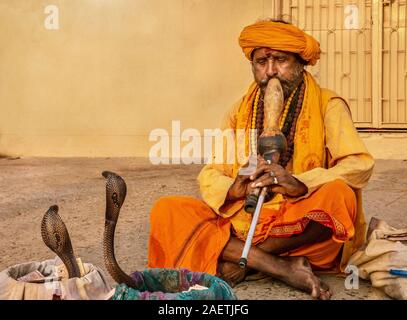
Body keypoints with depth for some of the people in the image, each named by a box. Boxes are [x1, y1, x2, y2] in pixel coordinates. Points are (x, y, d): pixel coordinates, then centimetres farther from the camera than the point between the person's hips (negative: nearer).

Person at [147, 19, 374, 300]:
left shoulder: (328, 105, 1)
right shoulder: (239, 112, 10)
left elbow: (360, 165, -11)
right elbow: (209, 175, 5)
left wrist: (299, 183, -29)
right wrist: (231, 189, -20)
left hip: (305, 229, -2)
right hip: (241, 222, 3)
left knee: (339, 195, -33)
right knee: (166, 210, -16)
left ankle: (238, 261, -18)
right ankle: (280, 268, -25)